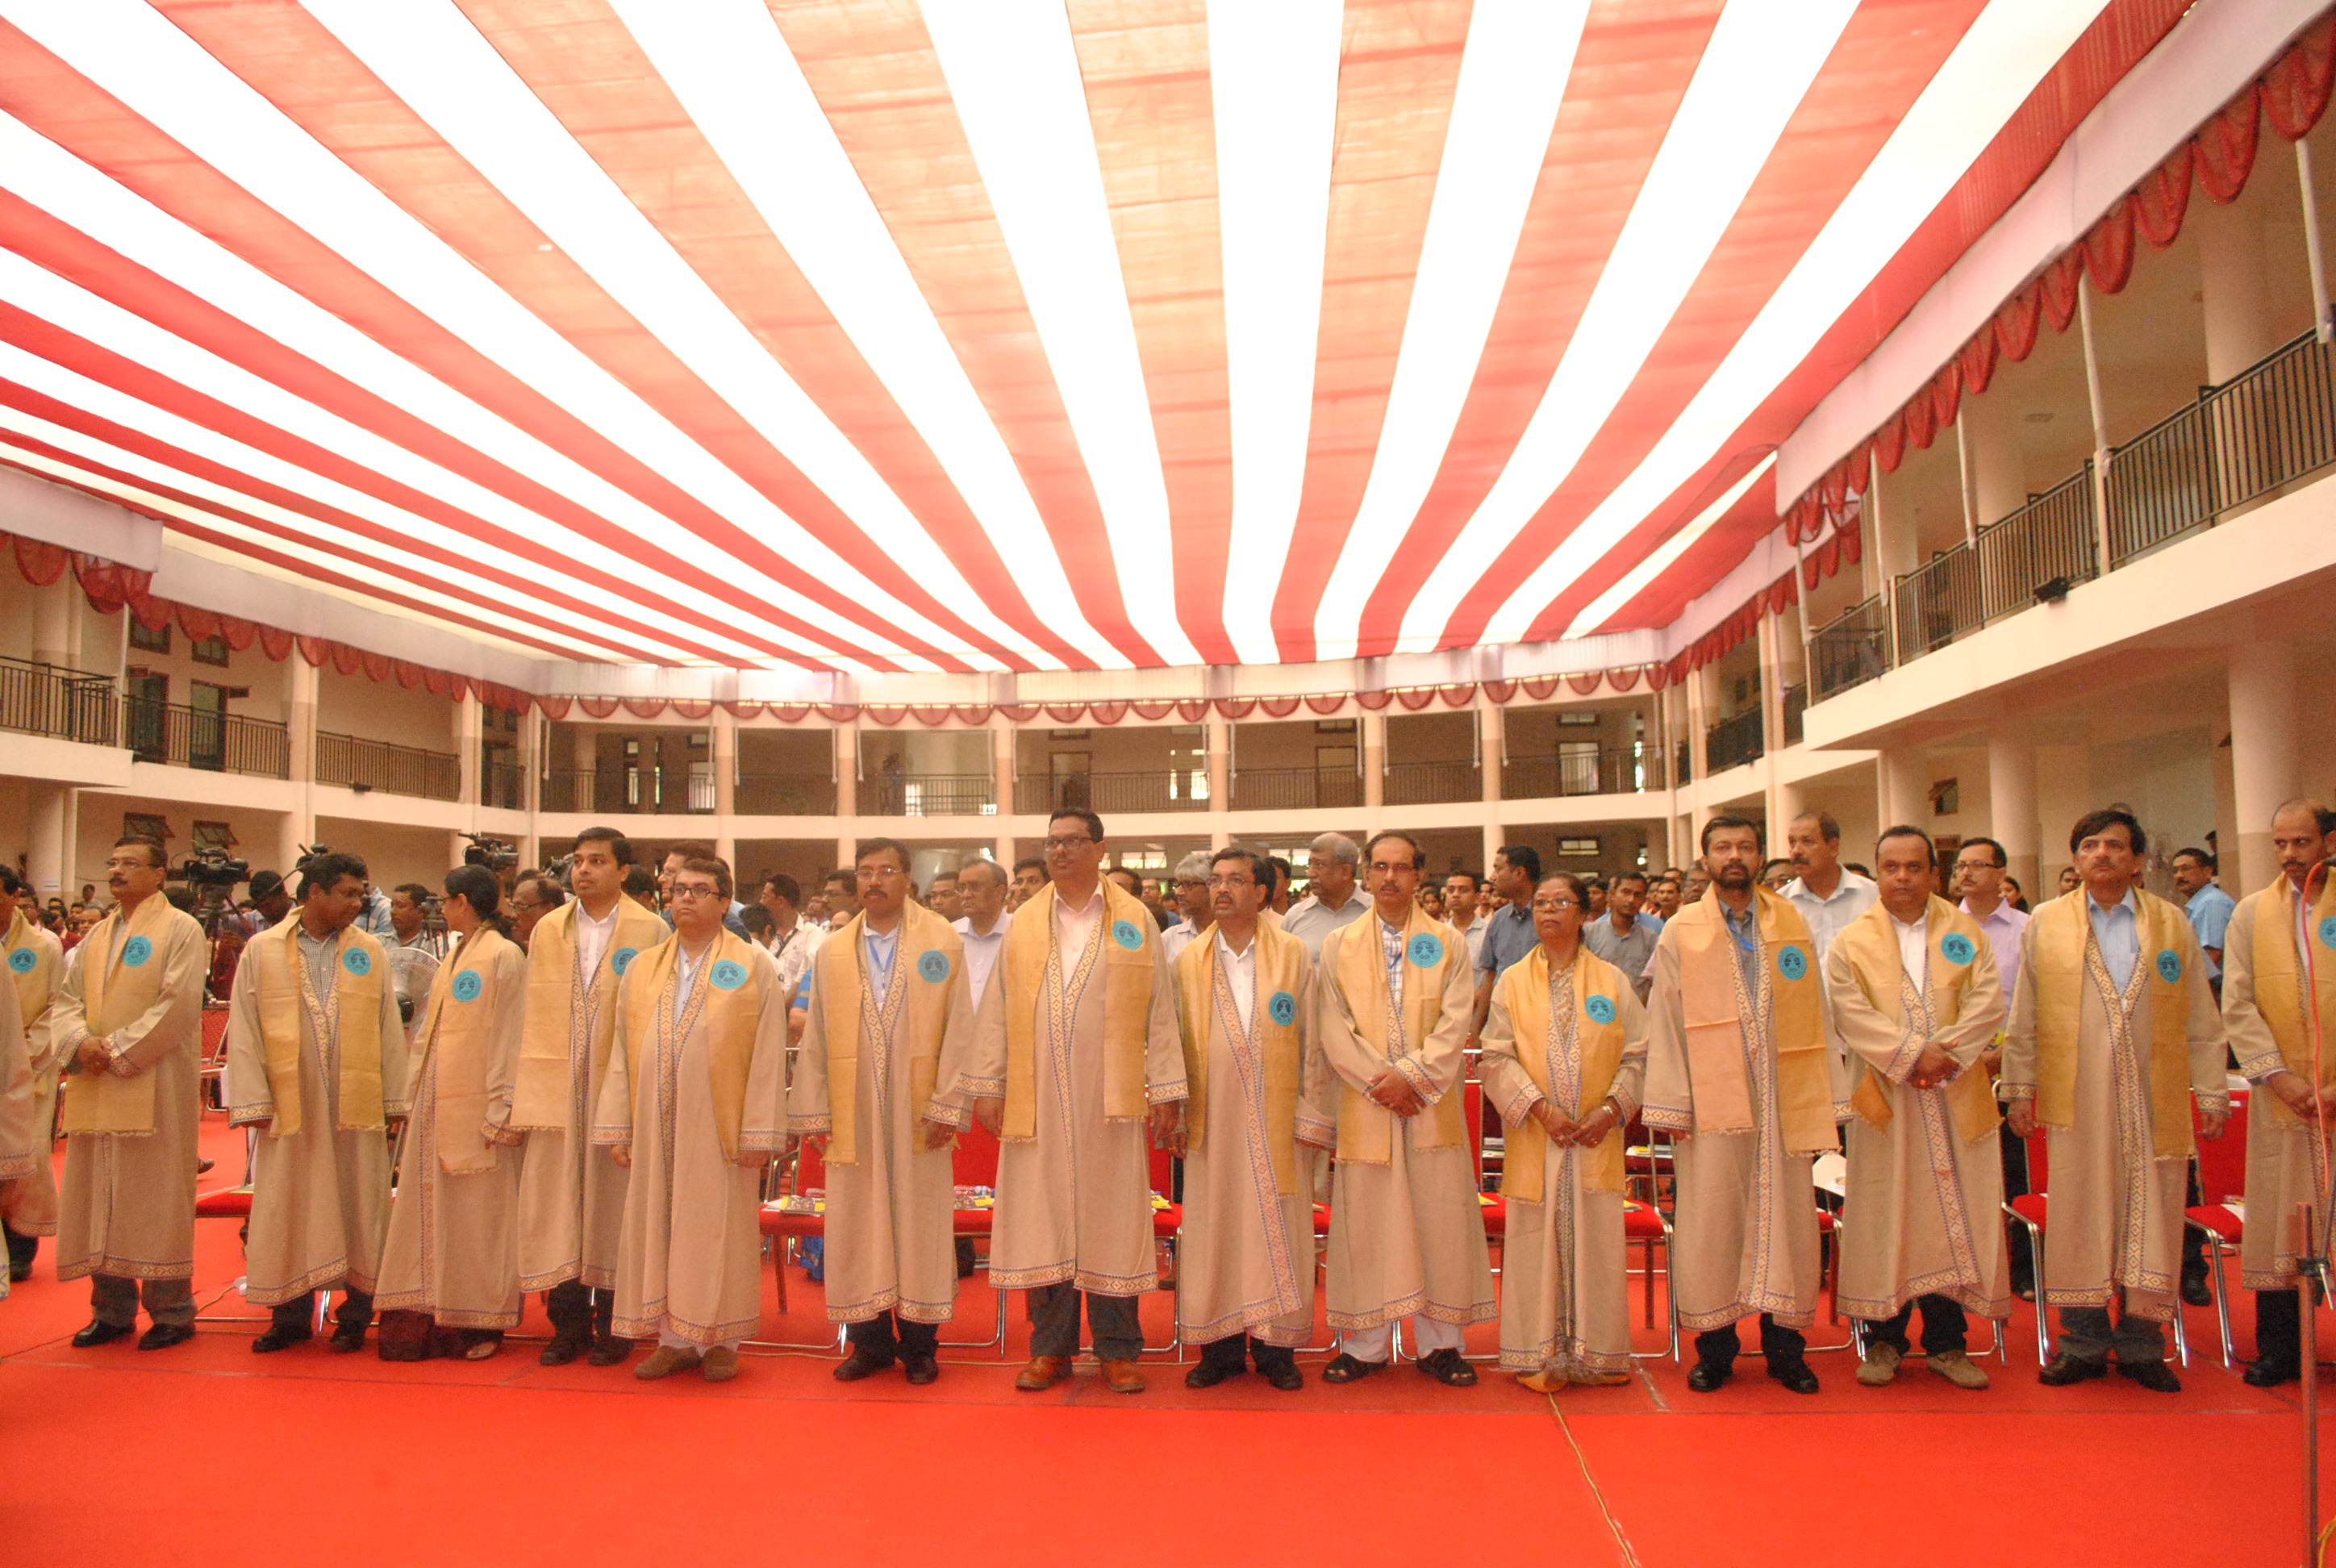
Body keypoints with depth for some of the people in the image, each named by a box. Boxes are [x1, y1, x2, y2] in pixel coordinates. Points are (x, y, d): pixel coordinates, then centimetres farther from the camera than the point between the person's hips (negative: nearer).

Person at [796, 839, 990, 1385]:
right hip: (854, 1114, 2)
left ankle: (920, 1345, 15)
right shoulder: (833, 952, 10)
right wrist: (813, 1113, 4)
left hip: (918, 1113, -2)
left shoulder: (942, 942, 2)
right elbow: (817, 1038, 9)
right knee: (859, 1223, 6)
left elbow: (958, 1030, -2)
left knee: (920, 1221, 3)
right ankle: (870, 1342, 19)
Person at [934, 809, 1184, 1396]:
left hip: (1110, 1099, -1)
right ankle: (1051, 1348, 19)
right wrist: (987, 1085, 3)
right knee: (1043, 1216, 6)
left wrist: (1166, 1089, -2)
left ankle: (1117, 1349, 17)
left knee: (1112, 1216, 4)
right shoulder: (1022, 924, 9)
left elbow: (1159, 1011, 3)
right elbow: (998, 1012, 9)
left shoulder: (1135, 921, 5)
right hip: (1036, 1100, 2)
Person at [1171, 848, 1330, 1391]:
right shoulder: (1188, 962, 7)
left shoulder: (1293, 955, 3)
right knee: (1215, 1230, 4)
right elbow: (1175, 1044, 7)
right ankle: (1221, 1347, 15)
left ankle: (1275, 1349, 15)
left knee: (1278, 1231, 3)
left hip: (1278, 1121, -1)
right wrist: (1175, 1115, 1)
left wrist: (1313, 1116, -3)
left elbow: (1311, 1041, 2)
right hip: (1213, 1121, 1)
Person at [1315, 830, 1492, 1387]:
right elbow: (1333, 1031, 0)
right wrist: (1381, 1084, -11)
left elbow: (1455, 1023, -2)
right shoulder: (1338, 945, 8)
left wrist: (1410, 1074, -13)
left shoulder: (1448, 943, 8)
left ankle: (1439, 1344, 14)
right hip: (1365, 1107, 0)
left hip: (1433, 1105, 0)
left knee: (1439, 1221, 2)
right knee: (1365, 1223, 3)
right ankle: (1364, 1345, 13)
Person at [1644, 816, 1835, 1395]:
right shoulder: (1680, 933, 4)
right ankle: (1715, 1347, 14)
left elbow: (1815, 1015, 9)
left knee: (1786, 1218, 5)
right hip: (1712, 1103, -2)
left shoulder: (1792, 923, 10)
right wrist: (1671, 1105, -5)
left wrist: (1823, 1101, 4)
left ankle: (1784, 1346, 19)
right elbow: (1665, 1024, 1)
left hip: (1782, 1102, 2)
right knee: (1710, 1222, 2)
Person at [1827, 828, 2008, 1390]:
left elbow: (1987, 1003, -2)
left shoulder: (1966, 933, 9)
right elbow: (1851, 1015, -7)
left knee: (1954, 1215, 4)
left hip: (1956, 1101, 2)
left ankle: (1946, 1342, 15)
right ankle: (1884, 1339, 12)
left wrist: (1945, 1053, -16)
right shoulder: (1850, 943, 3)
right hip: (1885, 1101, -2)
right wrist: (1912, 1054, -18)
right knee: (1884, 1216, 2)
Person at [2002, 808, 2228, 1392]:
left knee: (2149, 1215, 4)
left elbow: (2200, 1020, 10)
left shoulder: (2172, 923, 10)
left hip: (2154, 1101, 1)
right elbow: (2023, 1019, 7)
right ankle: (2084, 1342, 13)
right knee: (2078, 1216, 3)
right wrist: (2020, 1089, 4)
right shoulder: (2044, 924, 7)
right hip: (2076, 1101, -1)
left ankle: (2141, 1344, 17)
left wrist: (2212, 1093, 5)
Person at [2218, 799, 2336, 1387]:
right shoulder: (2252, 913, 8)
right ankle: (2279, 1350, 11)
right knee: (2278, 1221, 3)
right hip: (2283, 1097, 1)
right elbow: (2238, 1007, 5)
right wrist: (2280, 1077, -6)